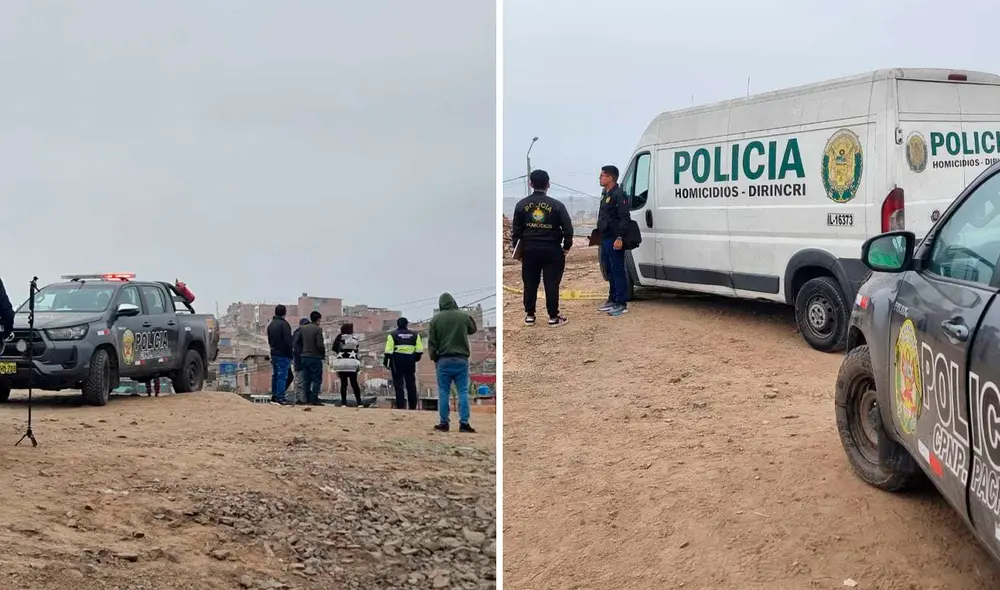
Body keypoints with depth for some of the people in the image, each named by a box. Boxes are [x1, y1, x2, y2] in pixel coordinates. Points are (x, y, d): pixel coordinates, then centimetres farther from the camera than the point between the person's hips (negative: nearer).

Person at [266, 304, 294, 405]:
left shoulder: (271, 325, 13)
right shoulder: (284, 324, -14)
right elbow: (288, 341, -17)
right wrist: (291, 353, -10)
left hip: (274, 354, 8)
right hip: (283, 354, -8)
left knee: (275, 375, 14)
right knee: (282, 376, -8)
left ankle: (274, 396, 17)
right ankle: (280, 398, -11)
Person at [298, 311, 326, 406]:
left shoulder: (303, 328, 6)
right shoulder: (318, 329, -13)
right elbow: (320, 344, -17)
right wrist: (323, 353, 0)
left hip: (305, 357, 6)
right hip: (315, 357, -6)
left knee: (306, 380, 11)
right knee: (317, 380, -1)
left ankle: (308, 399, 12)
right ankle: (314, 399, -6)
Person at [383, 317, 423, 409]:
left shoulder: (393, 335, 1)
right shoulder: (414, 335, 9)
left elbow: (389, 350, -8)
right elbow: (419, 350, 4)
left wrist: (386, 360, -4)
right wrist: (417, 357, 20)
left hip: (397, 360, -3)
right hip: (410, 361, 3)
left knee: (398, 383, 1)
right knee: (411, 384, 9)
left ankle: (401, 406, -5)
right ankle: (413, 406, 10)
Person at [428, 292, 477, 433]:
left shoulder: (436, 319, -3)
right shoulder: (464, 316, -1)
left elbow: (431, 342, 0)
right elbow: (473, 329, 19)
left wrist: (433, 357, 12)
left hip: (443, 360, 0)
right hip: (461, 359, 0)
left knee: (444, 392, 6)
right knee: (463, 391, 2)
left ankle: (444, 423, 7)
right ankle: (464, 423, -4)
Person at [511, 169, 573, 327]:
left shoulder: (522, 204, 1)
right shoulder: (556, 205, -6)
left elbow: (516, 229, 4)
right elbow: (568, 228, -6)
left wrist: (518, 248, 12)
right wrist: (566, 247, 5)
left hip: (529, 249, 2)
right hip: (551, 249, -2)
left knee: (530, 283, 11)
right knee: (551, 284, 2)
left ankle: (529, 315, 14)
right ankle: (553, 317, 4)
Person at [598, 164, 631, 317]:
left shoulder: (619, 195, -14)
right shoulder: (605, 194, 17)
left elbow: (624, 218, -20)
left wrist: (619, 237, -25)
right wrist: (599, 233, 20)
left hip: (614, 240, -10)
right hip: (605, 240, 10)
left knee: (618, 271, -6)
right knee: (610, 271, 16)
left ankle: (621, 304, -3)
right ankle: (612, 300, 25)